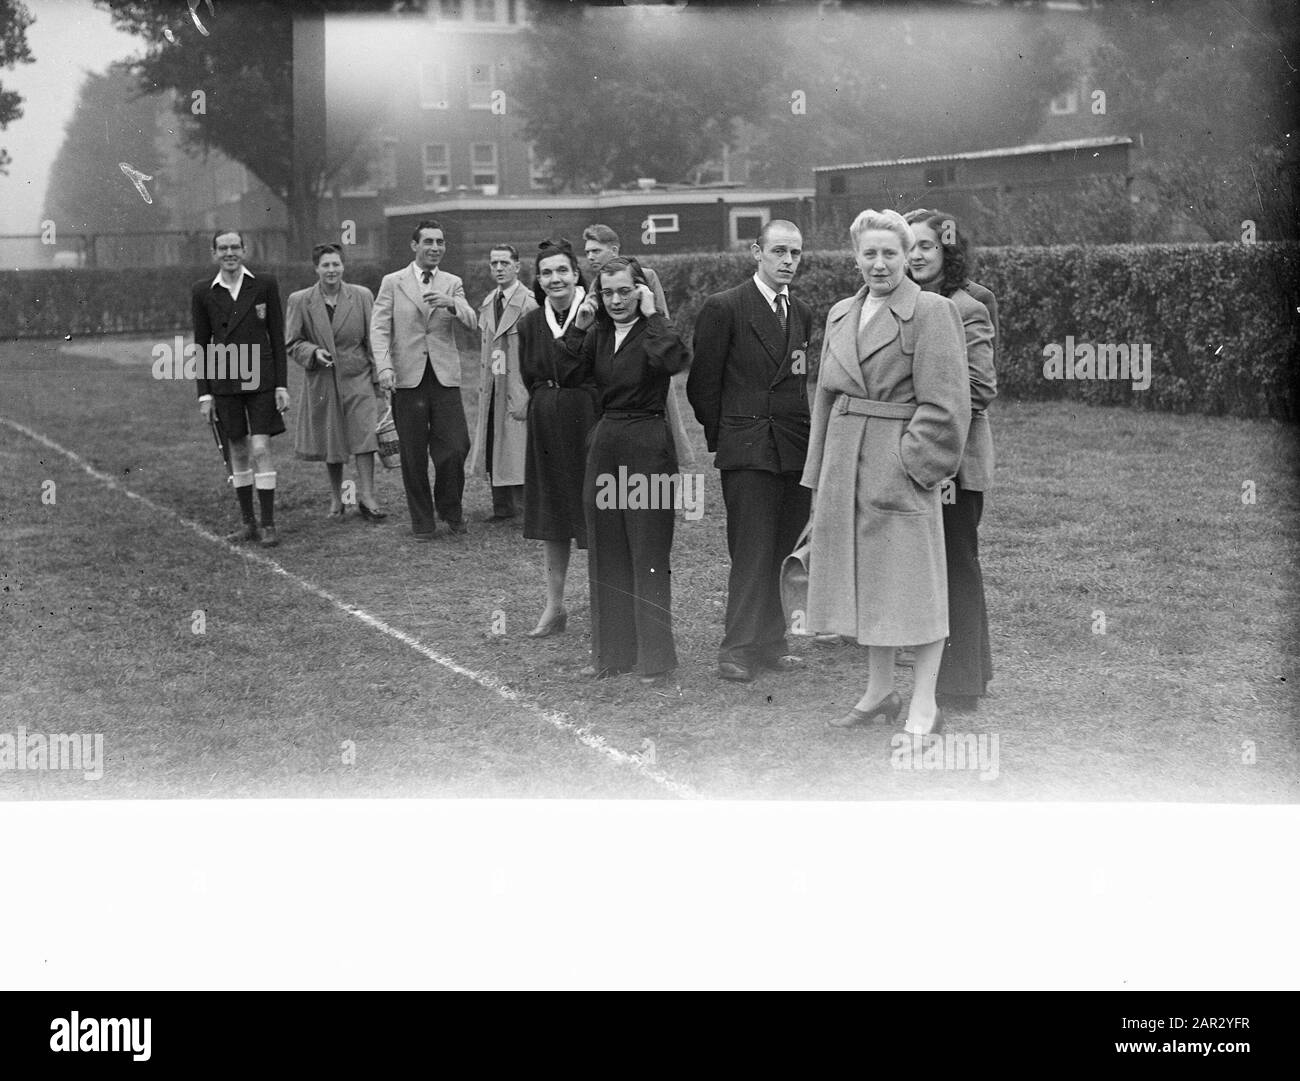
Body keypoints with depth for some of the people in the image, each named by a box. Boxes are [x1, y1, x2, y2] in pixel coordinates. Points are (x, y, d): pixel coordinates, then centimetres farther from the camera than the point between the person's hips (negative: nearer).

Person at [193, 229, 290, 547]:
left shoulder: (264, 285, -1)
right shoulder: (202, 291, 3)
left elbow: (278, 337, 1)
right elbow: (201, 344, 6)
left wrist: (282, 385, -3)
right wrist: (204, 393, 2)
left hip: (260, 378, -2)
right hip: (224, 381, 2)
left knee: (260, 449, -7)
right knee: (238, 451, 8)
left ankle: (268, 524, -1)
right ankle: (248, 523, 17)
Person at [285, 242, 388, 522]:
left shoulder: (362, 296, 1)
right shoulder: (299, 301, 0)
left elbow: (374, 339, 4)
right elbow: (292, 342, 3)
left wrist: (382, 373, -1)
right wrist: (314, 352, -16)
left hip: (358, 378, -1)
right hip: (322, 382, 1)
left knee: (364, 435, -12)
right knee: (331, 445, 9)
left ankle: (366, 497, -7)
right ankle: (336, 499, 25)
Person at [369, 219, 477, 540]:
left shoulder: (452, 284, 12)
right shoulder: (392, 283, 6)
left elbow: (472, 323, -1)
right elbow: (379, 328, -1)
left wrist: (451, 305, -21)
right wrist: (384, 366, -16)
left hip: (445, 376, 1)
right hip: (407, 377, -1)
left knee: (455, 447, -6)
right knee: (413, 454, 3)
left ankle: (450, 509, 18)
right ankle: (422, 520, 16)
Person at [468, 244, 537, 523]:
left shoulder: (529, 304, -12)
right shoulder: (488, 303, 13)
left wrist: (525, 396, -19)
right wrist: (483, 383, 14)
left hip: (517, 388, -8)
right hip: (491, 387, 8)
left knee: (517, 454, -6)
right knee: (493, 451, 11)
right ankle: (502, 508, 20)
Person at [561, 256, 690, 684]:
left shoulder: (654, 332, -8)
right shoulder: (599, 334, 10)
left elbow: (676, 360, -29)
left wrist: (651, 315, -20)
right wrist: (578, 327, -3)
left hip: (648, 445, -6)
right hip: (606, 442, 7)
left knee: (648, 555, -2)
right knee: (607, 555, 12)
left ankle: (654, 658, 6)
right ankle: (612, 652, 22)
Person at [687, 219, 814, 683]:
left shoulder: (802, 313, 14)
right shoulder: (723, 308, -5)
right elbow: (701, 383, -2)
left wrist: (805, 432, 12)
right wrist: (721, 437, 2)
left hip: (797, 448, 6)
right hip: (748, 450, -6)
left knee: (786, 550, 7)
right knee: (753, 552, -7)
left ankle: (770, 643, 16)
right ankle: (738, 649, -1)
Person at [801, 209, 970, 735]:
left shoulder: (932, 312, -7)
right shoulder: (840, 315, 14)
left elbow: (943, 405, -11)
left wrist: (911, 462, -15)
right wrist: (820, 471, 14)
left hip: (901, 462, -7)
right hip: (846, 462, 7)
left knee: (913, 581, -2)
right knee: (863, 576, 13)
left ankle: (923, 707, 6)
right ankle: (879, 692, 25)